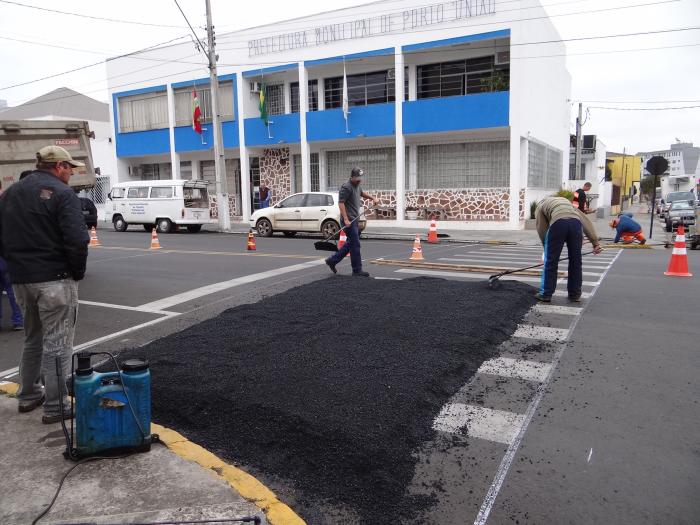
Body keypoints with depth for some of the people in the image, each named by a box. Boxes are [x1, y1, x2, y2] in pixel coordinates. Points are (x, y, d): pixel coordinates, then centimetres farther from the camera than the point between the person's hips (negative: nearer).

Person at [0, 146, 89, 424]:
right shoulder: (62, 193, -11)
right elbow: (77, 239, -20)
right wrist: (77, 271, -7)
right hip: (54, 278, -7)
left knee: (32, 338, 22)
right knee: (57, 343, -1)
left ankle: (29, 395, 31)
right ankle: (55, 406, 4)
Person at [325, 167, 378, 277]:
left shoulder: (356, 186, 15)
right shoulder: (346, 187, -15)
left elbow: (361, 193, 38)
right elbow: (341, 203, -22)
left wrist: (372, 198, 29)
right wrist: (346, 220, -29)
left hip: (354, 219, 10)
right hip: (348, 220, -10)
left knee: (351, 243, 15)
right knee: (355, 244, -6)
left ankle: (332, 260, 22)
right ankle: (357, 270, 2)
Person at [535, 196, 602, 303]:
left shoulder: (541, 206, 31)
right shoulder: (566, 201, 41)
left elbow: (542, 230, 22)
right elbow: (585, 220, 28)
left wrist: (547, 247, 34)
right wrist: (595, 242, 21)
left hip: (558, 223, -3)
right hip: (575, 222, 3)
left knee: (551, 261, 8)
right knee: (575, 261, 14)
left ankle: (546, 294, 13)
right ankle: (575, 295, 22)